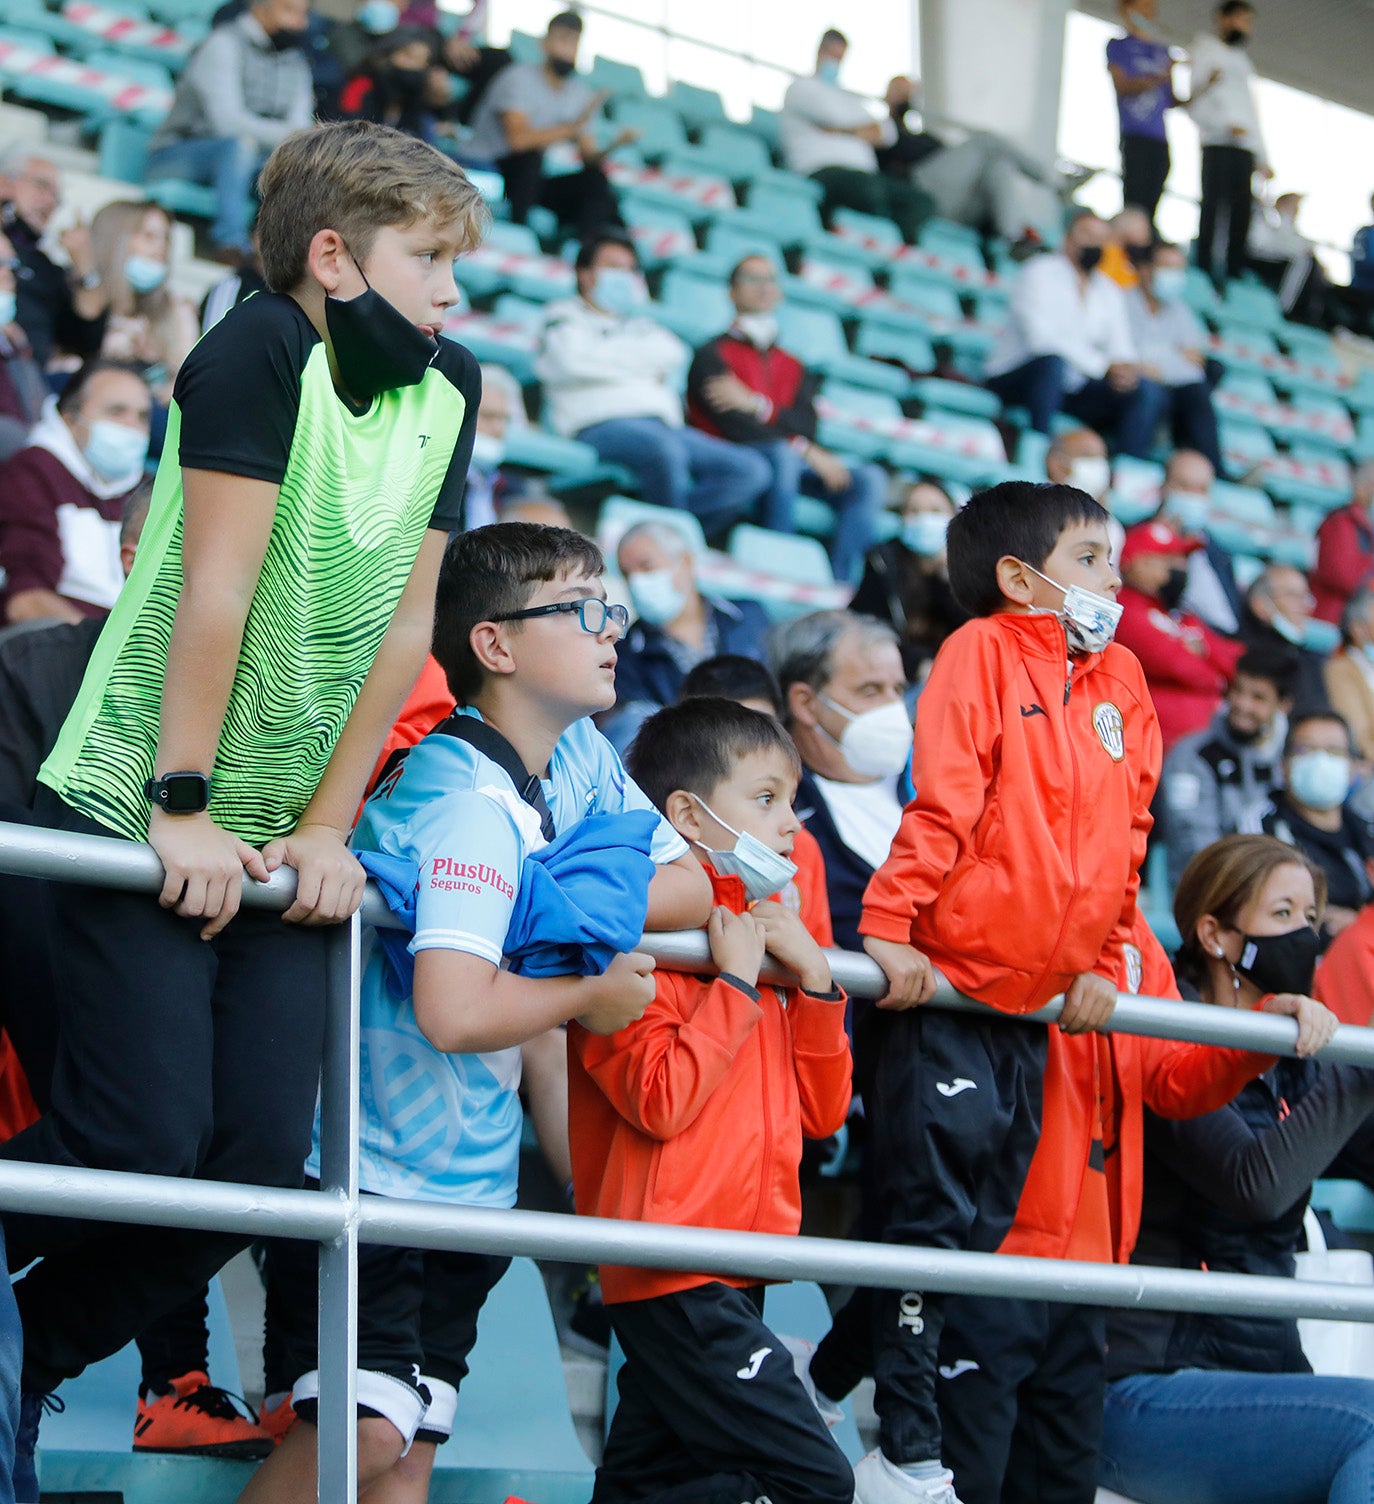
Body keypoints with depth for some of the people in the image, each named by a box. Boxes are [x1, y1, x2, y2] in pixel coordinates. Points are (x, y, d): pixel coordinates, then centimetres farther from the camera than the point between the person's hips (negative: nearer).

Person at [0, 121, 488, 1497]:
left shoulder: (446, 392, 5)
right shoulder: (263, 347, -15)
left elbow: (402, 628, 4)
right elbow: (215, 588, -18)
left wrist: (323, 828, 0)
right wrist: (184, 806, -19)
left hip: (276, 839, 6)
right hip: (140, 805, -6)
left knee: (261, 1155, -1)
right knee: (145, 1139, -13)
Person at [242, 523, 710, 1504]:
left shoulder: (578, 755, 5)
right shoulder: (473, 802, -22)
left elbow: (691, 886, 9)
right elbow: (454, 1012, -33)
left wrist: (562, 902, -9)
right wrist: (590, 993, -15)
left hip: (469, 1165, 9)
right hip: (374, 1157, -9)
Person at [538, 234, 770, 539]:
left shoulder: (640, 324, 34)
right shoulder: (564, 316, 19)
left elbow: (673, 353, 11)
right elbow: (573, 360, -4)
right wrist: (640, 365, 9)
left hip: (664, 427, 6)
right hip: (600, 424, -6)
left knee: (752, 470, -18)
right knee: (665, 449, -41)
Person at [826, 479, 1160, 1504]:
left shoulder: (1121, 683, 11)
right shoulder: (984, 651, -8)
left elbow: (1128, 835, 16)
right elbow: (940, 804, -15)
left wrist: (1105, 961, 11)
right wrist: (891, 931, -20)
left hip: (1037, 1007, 7)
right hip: (943, 992, -7)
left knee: (987, 1222, 10)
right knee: (928, 1215, -4)